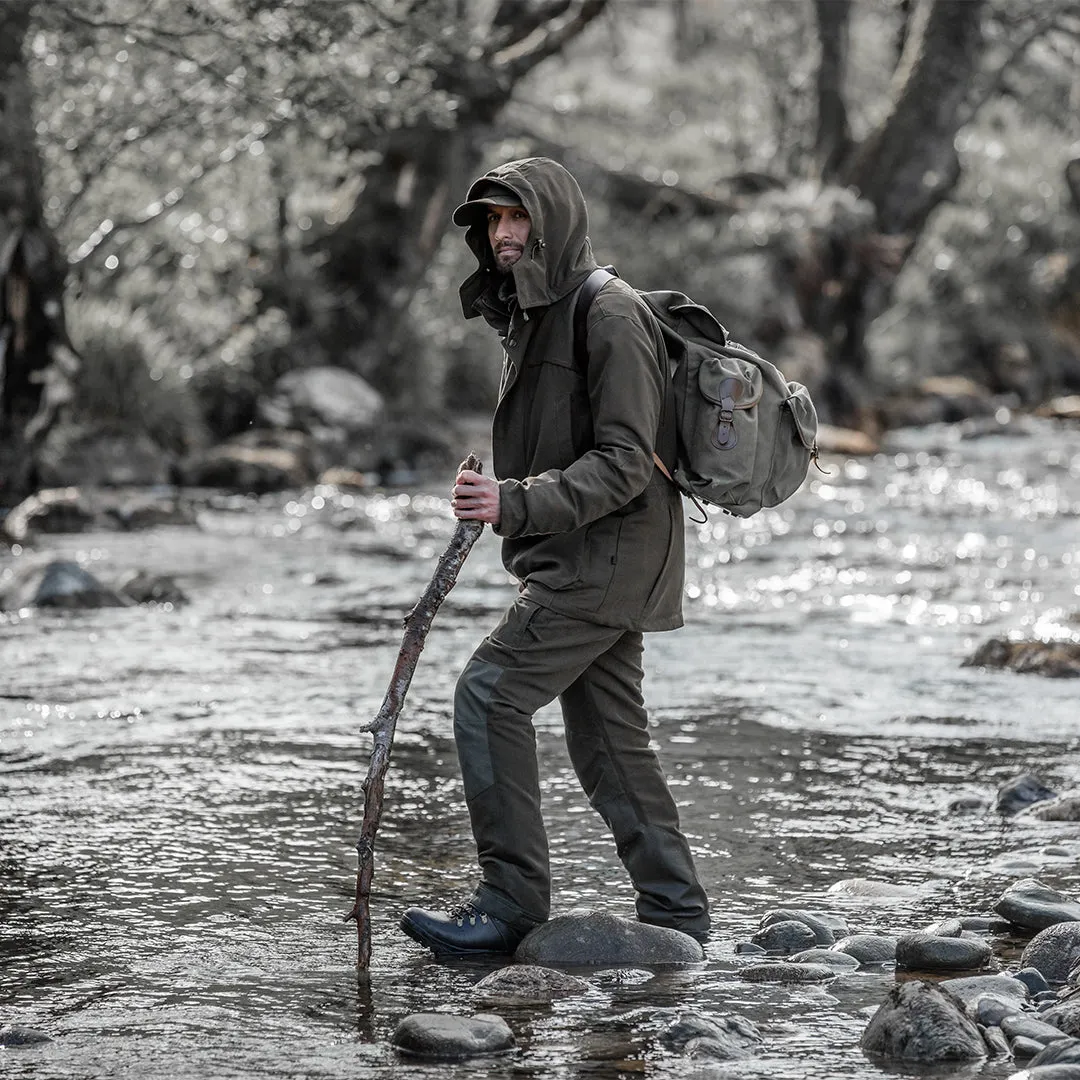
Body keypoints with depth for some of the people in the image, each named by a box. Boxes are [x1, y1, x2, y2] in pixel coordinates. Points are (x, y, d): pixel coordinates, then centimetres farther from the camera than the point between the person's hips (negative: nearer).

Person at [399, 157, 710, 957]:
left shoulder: (609, 313, -15)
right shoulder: (531, 313, 15)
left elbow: (625, 461, -22)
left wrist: (517, 503, -30)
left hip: (607, 557, -10)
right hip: (581, 560, 10)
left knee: (491, 692, -14)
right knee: (611, 737, 11)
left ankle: (513, 900, -11)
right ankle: (674, 911, 17)